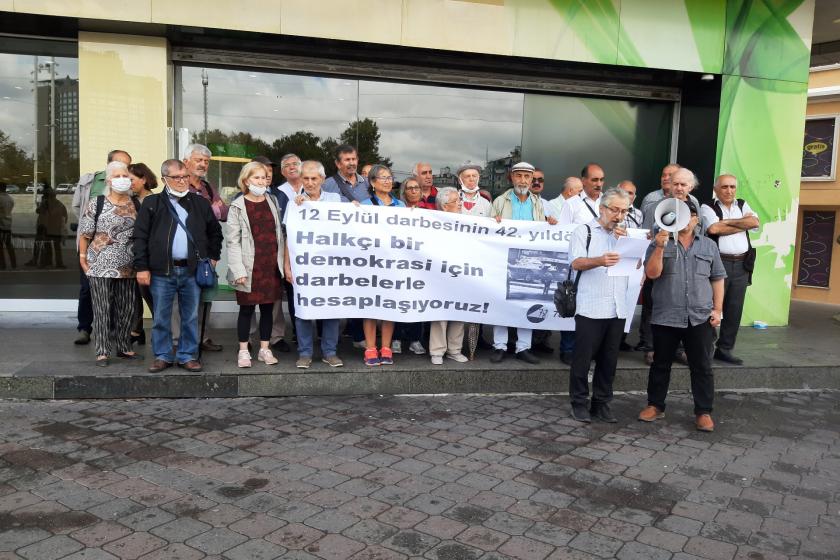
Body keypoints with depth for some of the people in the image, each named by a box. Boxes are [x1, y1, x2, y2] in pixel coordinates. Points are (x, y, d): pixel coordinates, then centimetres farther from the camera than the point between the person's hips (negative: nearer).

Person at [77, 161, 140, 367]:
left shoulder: (136, 204, 7)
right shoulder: (96, 203, -2)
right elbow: (85, 234, 1)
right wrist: (83, 258, -2)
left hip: (128, 268, 3)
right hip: (101, 266, -3)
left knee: (128, 309, 8)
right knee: (102, 309, 0)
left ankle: (123, 347, 22)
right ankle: (103, 351, 7)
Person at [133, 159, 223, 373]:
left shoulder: (201, 203, 9)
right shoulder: (151, 203, 2)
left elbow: (215, 231, 20)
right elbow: (140, 237, 0)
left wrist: (213, 256, 13)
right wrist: (142, 267, -5)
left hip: (192, 270, 2)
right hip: (161, 271, -1)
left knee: (191, 317, 8)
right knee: (161, 317, 6)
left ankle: (188, 355, 19)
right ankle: (162, 356, 19)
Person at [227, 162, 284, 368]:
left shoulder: (273, 202, 10)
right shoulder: (237, 207, -2)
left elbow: (279, 234, 13)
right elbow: (233, 241, -6)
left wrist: (282, 262, 2)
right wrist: (238, 270, -13)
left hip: (271, 266, 3)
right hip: (250, 268, -3)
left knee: (267, 308, 8)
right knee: (246, 309, 3)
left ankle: (265, 349, 19)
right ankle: (243, 351, 14)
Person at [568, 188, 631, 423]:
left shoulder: (625, 234, 16)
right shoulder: (584, 231, 1)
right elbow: (576, 263, -10)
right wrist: (600, 260, -29)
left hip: (617, 309, 5)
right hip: (590, 308, -5)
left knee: (609, 359, 10)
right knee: (583, 358, 1)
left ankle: (601, 403, 20)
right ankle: (579, 403, 12)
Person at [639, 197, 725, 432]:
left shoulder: (709, 245, 9)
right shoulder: (659, 243, 2)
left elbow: (717, 279, 10)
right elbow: (652, 273, -9)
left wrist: (717, 309, 2)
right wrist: (660, 248, -21)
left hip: (700, 318, 1)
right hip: (665, 317, -1)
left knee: (702, 367, 4)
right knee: (661, 364, 10)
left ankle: (704, 412, 13)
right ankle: (655, 405, 22)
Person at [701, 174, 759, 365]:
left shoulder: (743, 205, 16)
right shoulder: (708, 208, 0)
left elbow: (755, 222, -1)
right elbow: (713, 229, -17)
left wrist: (726, 221, -7)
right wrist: (743, 224, -5)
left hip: (741, 265, 5)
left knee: (734, 309, 9)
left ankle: (724, 349, 18)